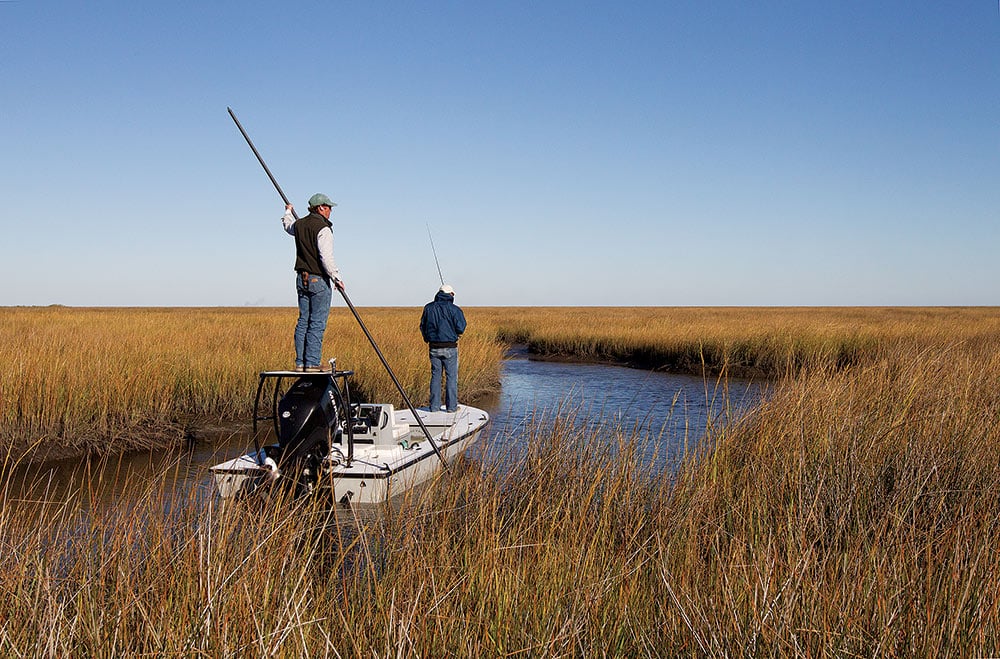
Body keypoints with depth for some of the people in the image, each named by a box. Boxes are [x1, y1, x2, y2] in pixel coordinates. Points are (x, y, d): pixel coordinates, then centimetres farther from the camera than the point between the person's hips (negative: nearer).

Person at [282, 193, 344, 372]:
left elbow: (288, 225, 35)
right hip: (319, 280, -8)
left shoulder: (299, 224, 9)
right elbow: (327, 258, -22)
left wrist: (288, 213, 56)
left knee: (303, 321, 11)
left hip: (302, 279, 8)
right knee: (317, 323, -5)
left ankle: (300, 362, 12)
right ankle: (312, 363, -6)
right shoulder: (323, 229, -15)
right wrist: (337, 278, -13)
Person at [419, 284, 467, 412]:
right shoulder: (454, 309, -8)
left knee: (435, 376, 12)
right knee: (451, 376, 4)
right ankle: (451, 406, 5)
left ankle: (434, 406, 13)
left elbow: (423, 326, 9)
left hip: (434, 348, 4)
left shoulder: (428, 308, 4)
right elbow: (460, 328, -12)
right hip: (449, 348, -4)